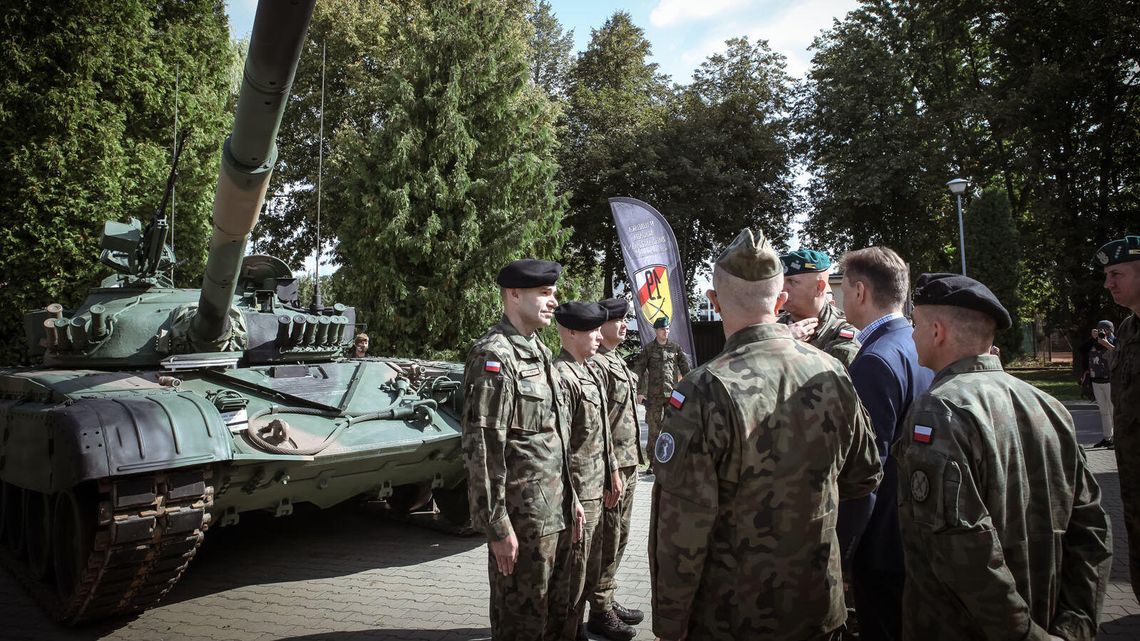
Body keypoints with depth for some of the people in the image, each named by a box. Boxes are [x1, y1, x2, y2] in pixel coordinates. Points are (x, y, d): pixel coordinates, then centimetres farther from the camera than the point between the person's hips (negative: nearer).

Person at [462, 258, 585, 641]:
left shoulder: (540, 352, 12)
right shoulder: (493, 356, -16)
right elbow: (482, 449, -20)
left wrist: (571, 499, 17)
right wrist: (497, 527, -19)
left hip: (555, 513, 8)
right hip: (522, 519, -8)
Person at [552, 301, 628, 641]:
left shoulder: (590, 372, 11)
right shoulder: (561, 376, -20)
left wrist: (612, 473, 18)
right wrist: (571, 499, -22)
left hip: (597, 488, 9)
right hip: (578, 493, -9)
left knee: (590, 570, 21)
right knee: (572, 574, 5)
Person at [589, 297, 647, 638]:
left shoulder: (617, 361, 16)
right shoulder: (595, 363, -15)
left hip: (627, 463, 10)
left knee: (618, 538, 17)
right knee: (606, 542, 1)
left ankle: (608, 600, 30)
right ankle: (600, 612, 13)